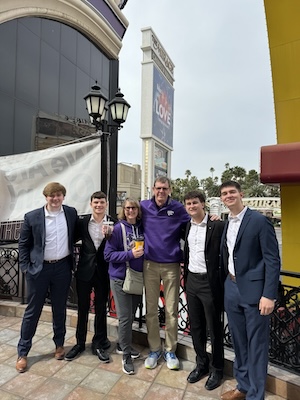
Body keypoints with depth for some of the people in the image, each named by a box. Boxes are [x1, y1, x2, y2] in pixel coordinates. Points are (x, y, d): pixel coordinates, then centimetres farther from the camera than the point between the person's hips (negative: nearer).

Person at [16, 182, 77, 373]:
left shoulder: (71, 213, -2)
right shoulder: (32, 217, -8)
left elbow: (75, 236, 11)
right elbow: (23, 244, 1)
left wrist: (72, 259, 4)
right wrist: (26, 267, -4)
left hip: (63, 267, 2)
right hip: (39, 269, -1)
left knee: (60, 309, 15)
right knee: (32, 311, 10)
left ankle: (59, 344, 36)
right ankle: (23, 352, 28)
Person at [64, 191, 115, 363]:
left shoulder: (113, 223, -5)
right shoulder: (82, 221, -2)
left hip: (103, 271, -1)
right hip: (85, 270, 1)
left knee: (101, 309, 13)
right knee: (83, 308, 15)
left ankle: (99, 344, 32)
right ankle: (80, 343, 35)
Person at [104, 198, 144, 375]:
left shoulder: (143, 228, 1)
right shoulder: (118, 229, -11)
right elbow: (108, 254, -13)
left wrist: (141, 252, -7)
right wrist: (130, 254, -22)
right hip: (120, 278, -4)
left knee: (131, 315, 17)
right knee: (125, 317, 2)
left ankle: (123, 345, 39)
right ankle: (126, 356, 21)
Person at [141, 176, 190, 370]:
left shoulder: (178, 208, -3)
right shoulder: (144, 206, 1)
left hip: (172, 265, -1)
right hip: (150, 264, 1)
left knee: (172, 310, 9)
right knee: (151, 309, 12)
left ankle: (170, 350, 29)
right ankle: (155, 349, 31)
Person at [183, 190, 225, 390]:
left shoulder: (218, 225, -15)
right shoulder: (187, 226, 5)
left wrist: (221, 280, -12)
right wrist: (186, 277, 13)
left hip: (210, 283, -6)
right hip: (191, 281, 6)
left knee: (214, 328, 11)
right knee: (196, 326, 18)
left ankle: (217, 369, 32)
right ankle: (201, 364, 38)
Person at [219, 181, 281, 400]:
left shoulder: (260, 220, -10)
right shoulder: (225, 224, 9)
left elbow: (273, 260, -12)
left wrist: (269, 295, -16)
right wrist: (227, 283, 10)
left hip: (253, 290, -6)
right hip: (232, 289, 6)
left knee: (256, 345, 8)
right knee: (239, 342, 19)